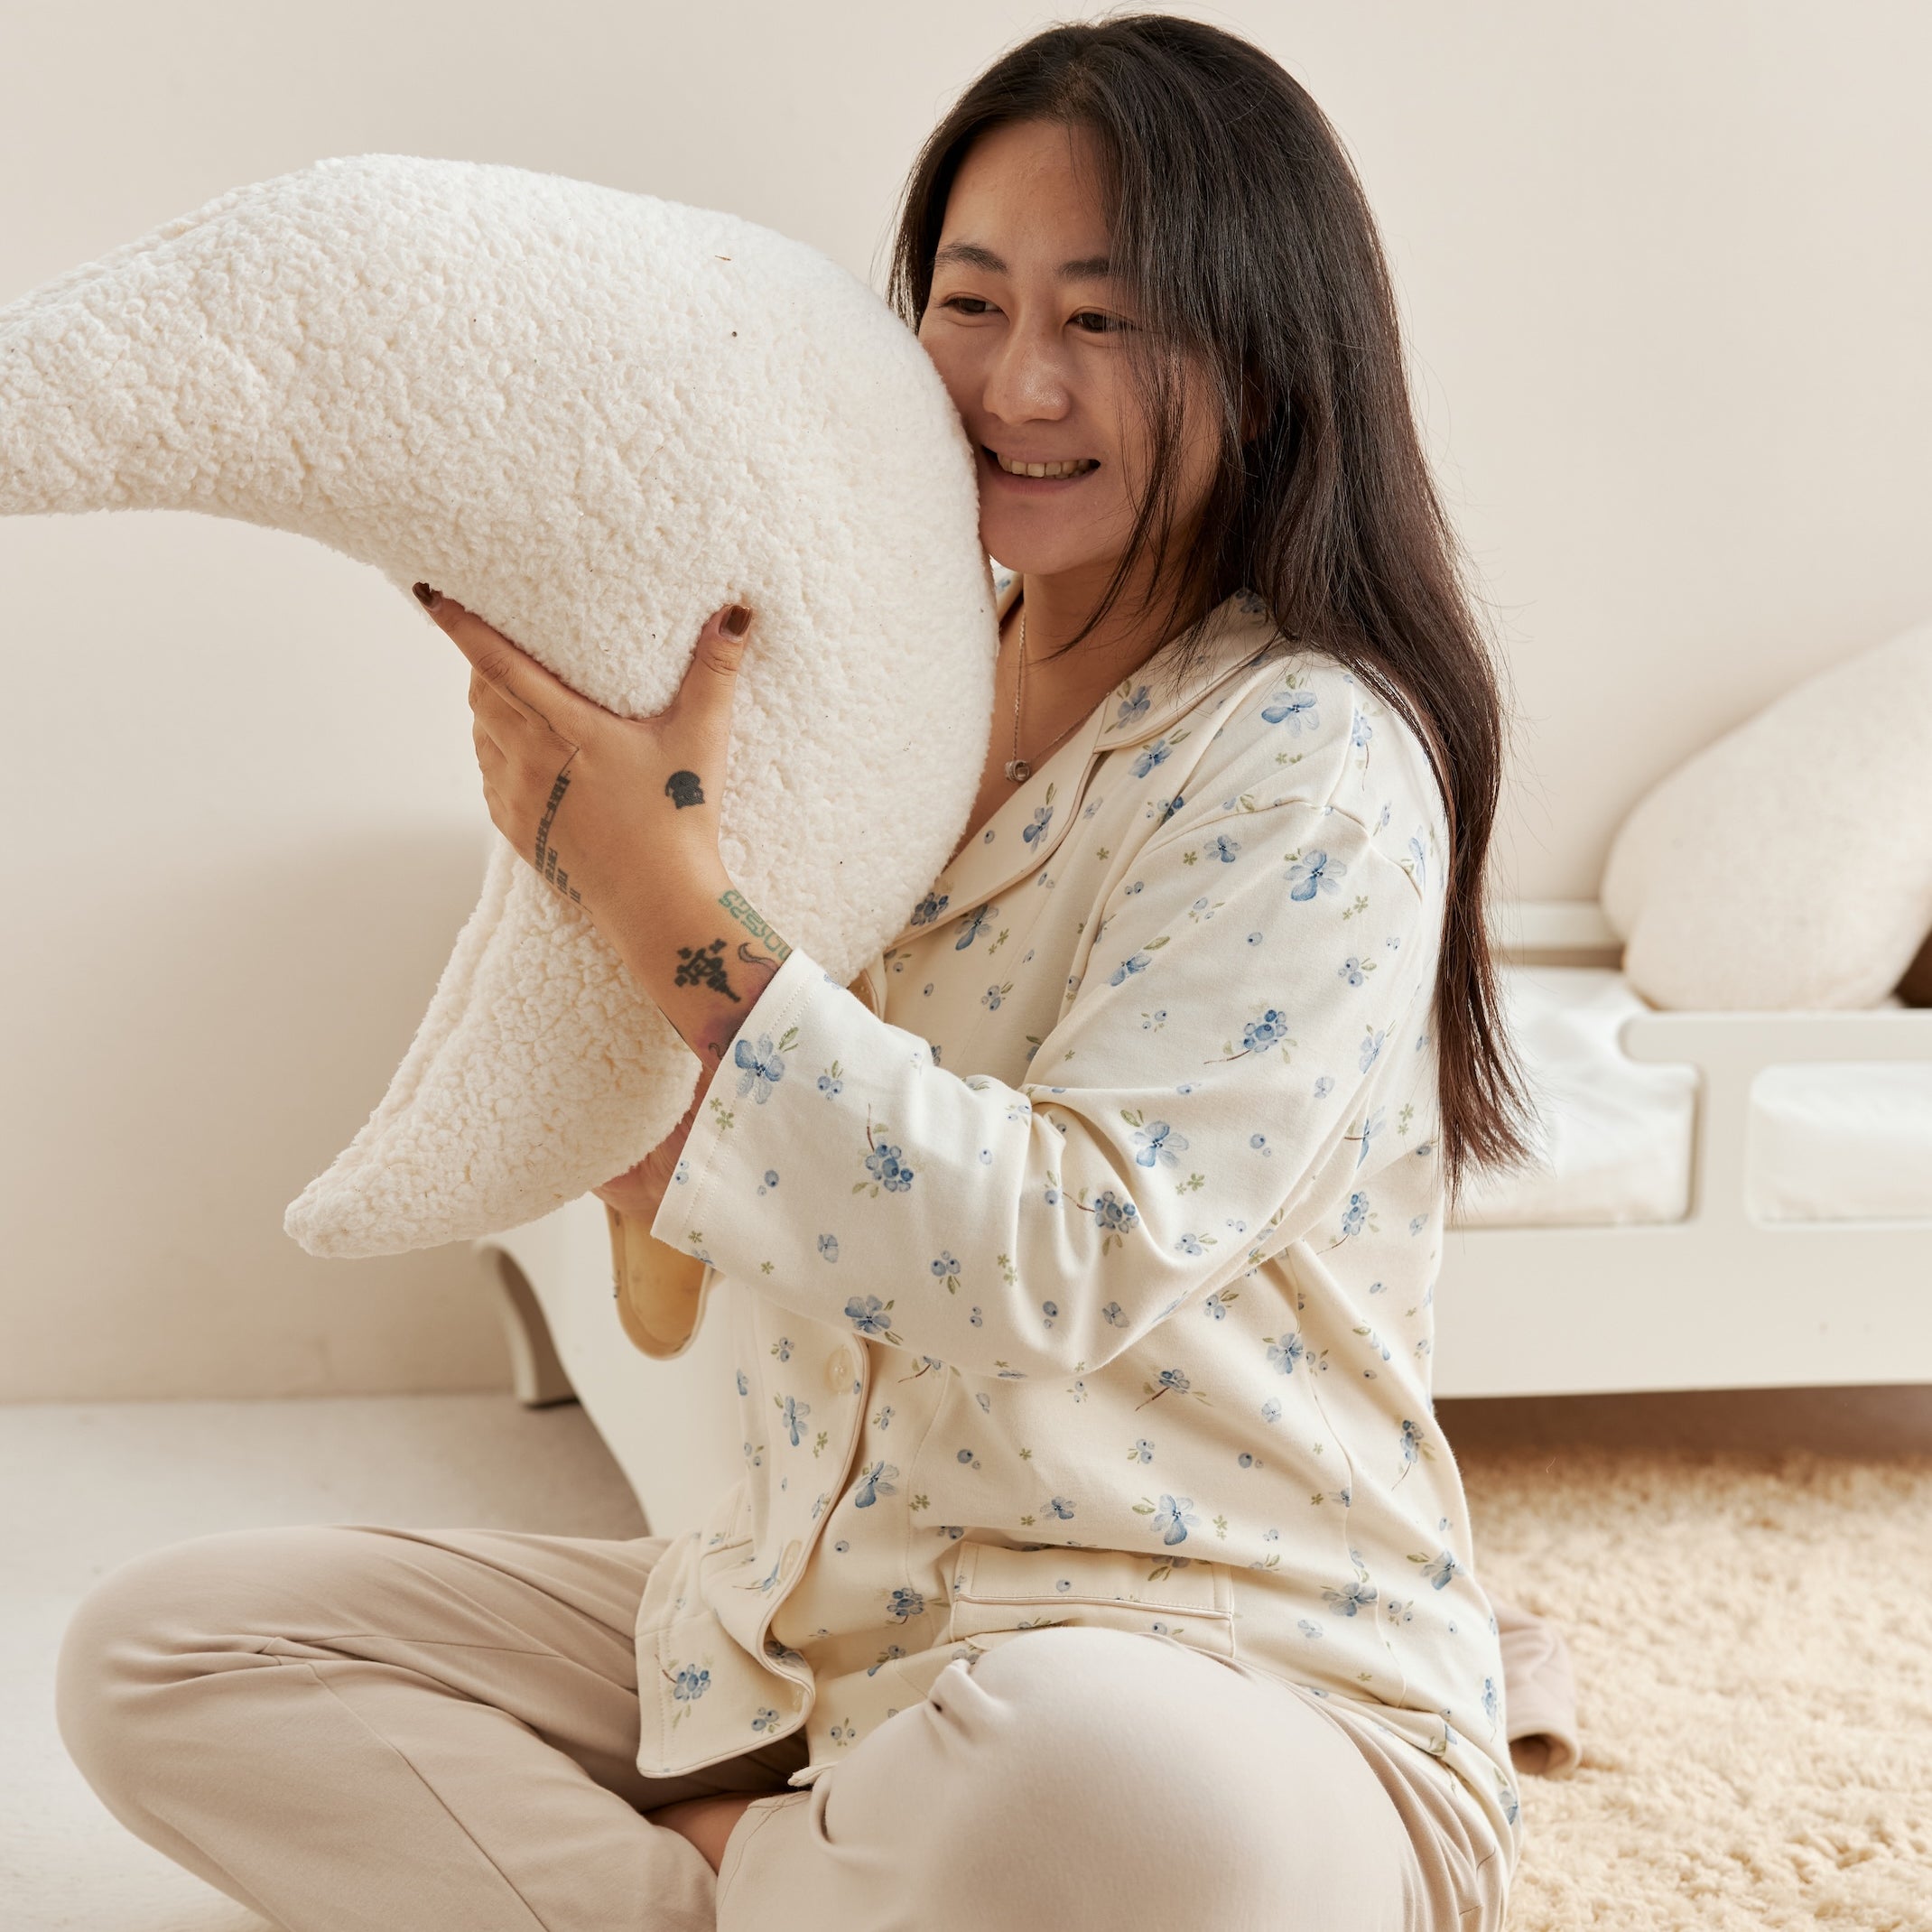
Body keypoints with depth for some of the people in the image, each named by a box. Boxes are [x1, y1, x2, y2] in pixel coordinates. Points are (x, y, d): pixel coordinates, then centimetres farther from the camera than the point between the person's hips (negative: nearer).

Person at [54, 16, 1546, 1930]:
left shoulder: (1314, 764, -14)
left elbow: (1064, 1265, -25)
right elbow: (675, 1192, 8)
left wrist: (670, 898, -25)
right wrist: (576, 852, -9)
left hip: (1209, 1685, -6)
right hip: (800, 1617, 6)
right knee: (155, 1647, -3)